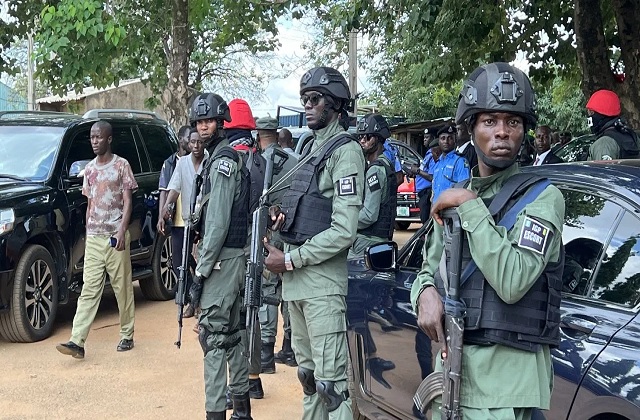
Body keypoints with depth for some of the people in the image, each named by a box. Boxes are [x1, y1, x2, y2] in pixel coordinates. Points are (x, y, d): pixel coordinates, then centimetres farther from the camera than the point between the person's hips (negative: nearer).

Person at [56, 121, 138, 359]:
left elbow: (127, 202, -5)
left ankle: (127, 335, 15)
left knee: (122, 288, 4)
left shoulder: (121, 165, -1)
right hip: (93, 238, 4)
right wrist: (87, 233, 14)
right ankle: (77, 341, -8)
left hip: (115, 237, -4)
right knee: (89, 290, -2)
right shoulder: (89, 169, 14)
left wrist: (122, 232, -15)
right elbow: (90, 204, 19)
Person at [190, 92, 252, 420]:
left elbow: (219, 222, -20)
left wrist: (202, 268, -18)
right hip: (232, 257, 10)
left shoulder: (222, 160, -13)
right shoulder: (221, 157, 17)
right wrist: (204, 260, 16)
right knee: (232, 333, 14)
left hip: (223, 257, -10)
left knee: (213, 333, -10)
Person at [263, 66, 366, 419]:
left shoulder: (345, 151, -10)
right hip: (296, 277, 9)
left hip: (322, 276, -9)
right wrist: (285, 215, 3)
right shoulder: (311, 148, 17)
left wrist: (289, 260, -14)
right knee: (307, 372, 17)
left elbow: (343, 231, -18)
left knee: (330, 378, -7)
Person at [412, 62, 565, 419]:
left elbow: (513, 282, -24)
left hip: (506, 375, -6)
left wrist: (470, 206, -19)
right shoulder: (454, 198, 11)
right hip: (450, 361, 6)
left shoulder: (542, 196, -10)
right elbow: (429, 267, 16)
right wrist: (426, 292, -7)